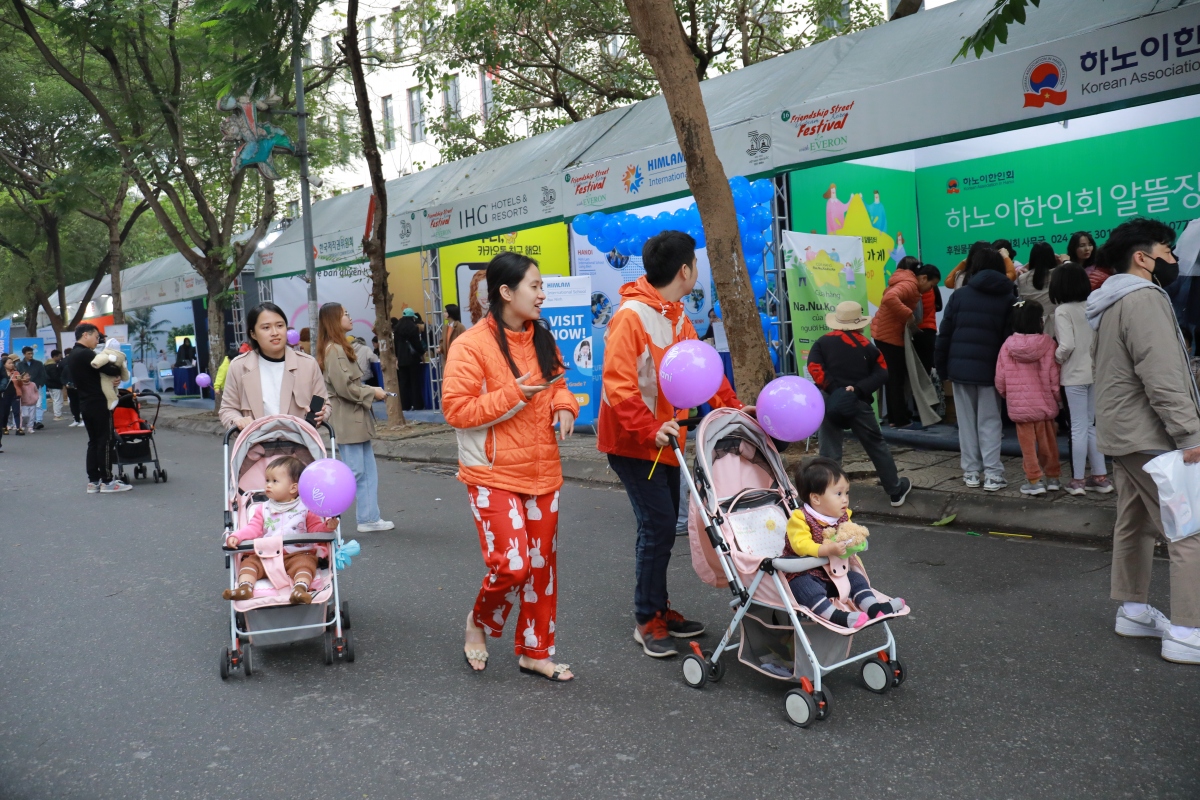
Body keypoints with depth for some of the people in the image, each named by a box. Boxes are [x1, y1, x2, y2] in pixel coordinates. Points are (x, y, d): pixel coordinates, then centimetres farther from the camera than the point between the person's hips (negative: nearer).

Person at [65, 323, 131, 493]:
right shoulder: (85, 354, -15)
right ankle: (107, 481, -1)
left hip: (85, 404, 10)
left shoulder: (72, 356, 16)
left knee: (93, 441, 13)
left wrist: (112, 379, -3)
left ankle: (93, 481, 13)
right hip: (97, 404, -10)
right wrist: (119, 372, 1)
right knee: (105, 441, -4)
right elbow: (108, 369, -22)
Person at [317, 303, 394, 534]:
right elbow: (344, 387, -22)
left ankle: (369, 519, 16)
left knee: (367, 473, 11)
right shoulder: (333, 350, -16)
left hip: (356, 419, 11)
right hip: (346, 422, -11)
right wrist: (372, 392, -11)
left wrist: (369, 392, 8)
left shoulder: (341, 348, 18)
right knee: (353, 473, -6)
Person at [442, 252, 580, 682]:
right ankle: (478, 622, 23)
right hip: (494, 475, -6)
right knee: (511, 565, -10)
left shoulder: (542, 340, 7)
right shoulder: (472, 345, -13)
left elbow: (557, 385, 20)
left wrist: (564, 404, -3)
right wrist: (513, 395, -22)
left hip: (542, 471, 7)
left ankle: (535, 651, 27)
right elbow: (456, 410, -15)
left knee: (541, 564, 11)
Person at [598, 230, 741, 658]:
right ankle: (647, 621, 7)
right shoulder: (631, 316, -20)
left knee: (663, 526, 14)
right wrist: (649, 430, -31)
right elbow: (618, 385, -25)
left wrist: (732, 406, 3)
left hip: (664, 438, 9)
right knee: (658, 526, -7)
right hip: (633, 442, -9)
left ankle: (659, 609, 28)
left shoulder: (677, 316, 9)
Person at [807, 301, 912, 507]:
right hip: (858, 403, 1)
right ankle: (895, 491, 27)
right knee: (877, 446, 16)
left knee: (829, 452, 5)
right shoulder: (866, 346, 7)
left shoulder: (824, 342, 4)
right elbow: (882, 373, 0)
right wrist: (858, 389, -8)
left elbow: (814, 367, -9)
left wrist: (832, 388, -10)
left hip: (831, 402, -1)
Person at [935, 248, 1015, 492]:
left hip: (960, 367, 1)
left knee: (967, 422, 9)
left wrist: (941, 367, 7)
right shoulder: (1008, 299, 4)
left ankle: (971, 472, 11)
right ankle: (993, 475, 0)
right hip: (990, 369, 0)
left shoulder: (960, 295, 4)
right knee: (990, 422, 5)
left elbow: (945, 333, 1)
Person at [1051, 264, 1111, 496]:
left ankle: (1078, 480, 8)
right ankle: (1100, 476, 18)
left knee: (1079, 427, 0)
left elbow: (1067, 346, -21)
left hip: (1074, 374, -6)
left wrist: (1056, 358, -3)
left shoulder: (1063, 310, -13)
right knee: (1090, 425, 16)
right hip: (1095, 371, 6)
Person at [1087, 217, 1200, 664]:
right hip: (1151, 437, -10)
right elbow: (1163, 378, -24)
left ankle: (1133, 610, 24)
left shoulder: (1112, 303, 17)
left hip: (1121, 433, 11)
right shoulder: (1144, 298, -16)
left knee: (1135, 524, 16)